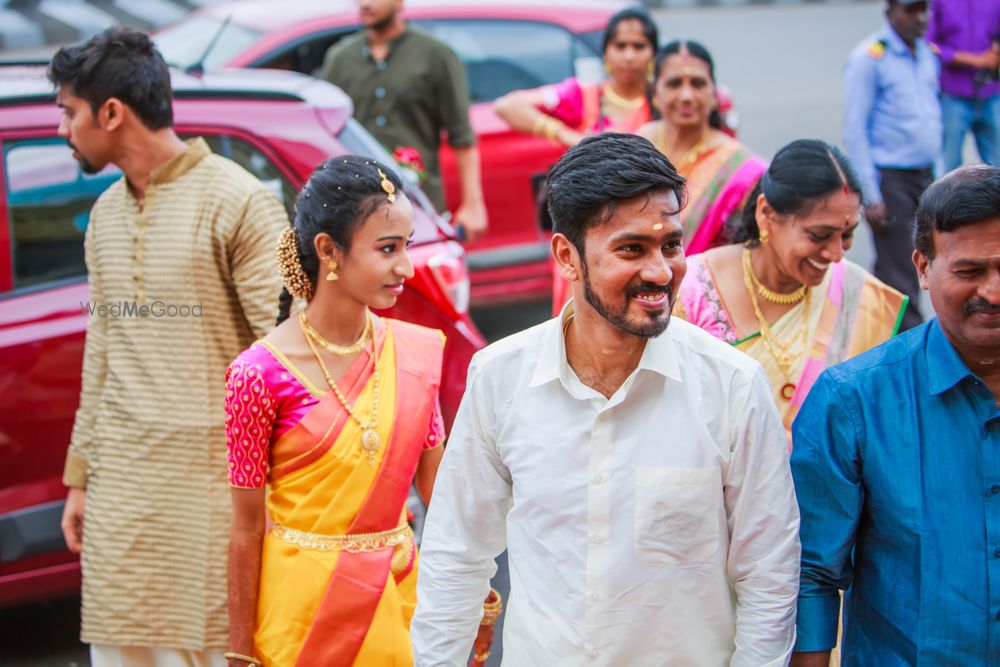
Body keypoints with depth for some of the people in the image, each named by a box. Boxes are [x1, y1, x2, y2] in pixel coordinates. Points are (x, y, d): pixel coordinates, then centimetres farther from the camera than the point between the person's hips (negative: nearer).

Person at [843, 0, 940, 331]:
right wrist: (871, 197, -14)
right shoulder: (869, 58, -9)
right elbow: (854, 131, -10)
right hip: (889, 177, -7)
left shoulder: (929, 55, 11)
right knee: (899, 278, -6)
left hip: (926, 177, 7)